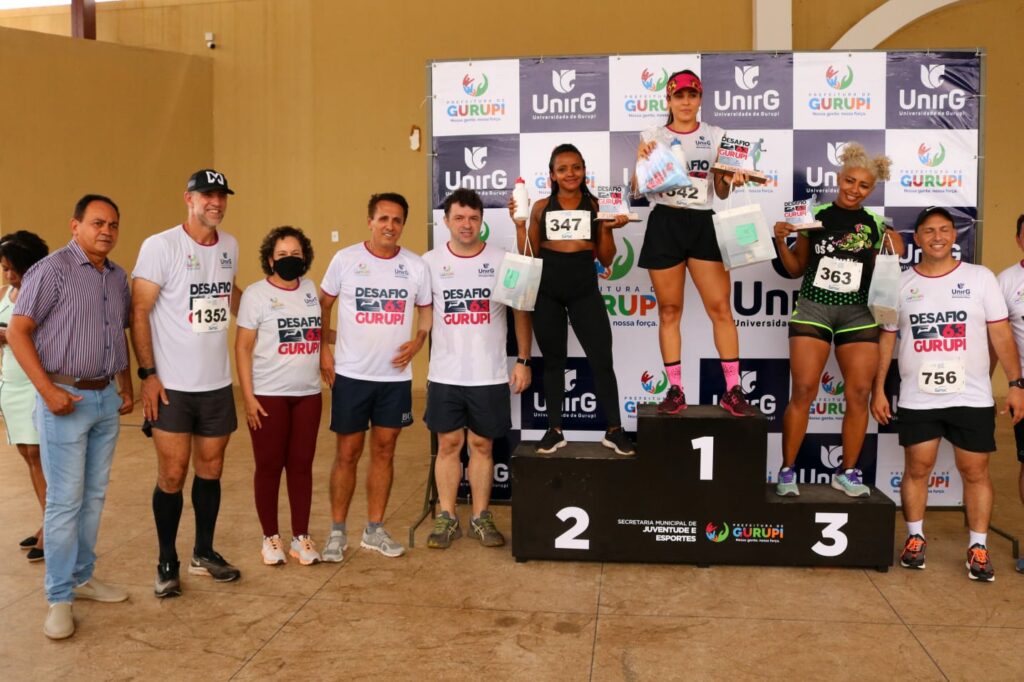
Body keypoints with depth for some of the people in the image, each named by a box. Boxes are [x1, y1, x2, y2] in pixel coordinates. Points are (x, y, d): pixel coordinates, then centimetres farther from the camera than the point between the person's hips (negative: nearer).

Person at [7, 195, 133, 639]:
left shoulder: (118, 277, 11)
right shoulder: (51, 270, -10)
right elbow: (17, 331, -12)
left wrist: (127, 386, 13)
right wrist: (48, 390, -17)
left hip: (106, 398, 6)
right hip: (64, 398, -6)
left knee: (94, 495, 12)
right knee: (64, 499, -2)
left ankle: (82, 577, 25)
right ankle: (59, 598, 8)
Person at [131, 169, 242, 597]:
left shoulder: (230, 246, 7)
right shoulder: (160, 246, -10)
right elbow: (139, 313, -10)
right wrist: (147, 374, -14)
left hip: (217, 384, 5)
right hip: (171, 386, -5)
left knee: (210, 470, 13)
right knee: (172, 476, 1)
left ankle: (204, 553, 29)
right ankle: (167, 563, 18)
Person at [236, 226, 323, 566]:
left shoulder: (311, 290, 8)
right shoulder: (256, 293, -5)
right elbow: (243, 347, -6)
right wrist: (248, 396, -11)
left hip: (308, 394, 4)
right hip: (268, 395, -4)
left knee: (301, 465, 7)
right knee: (269, 466, 4)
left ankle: (301, 537, 17)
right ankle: (270, 537, 18)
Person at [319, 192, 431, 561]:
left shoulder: (416, 266, 1)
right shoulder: (345, 259, -4)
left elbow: (426, 310, 12)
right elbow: (322, 306, 5)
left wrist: (417, 341, -6)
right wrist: (323, 351, -3)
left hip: (395, 377, 2)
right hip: (350, 375, -2)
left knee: (384, 451, 10)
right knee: (347, 453, 4)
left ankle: (375, 530, 22)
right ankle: (337, 531, 17)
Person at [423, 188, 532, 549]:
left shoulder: (502, 260, 0)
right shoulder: (430, 262, 1)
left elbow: (521, 312, 4)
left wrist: (523, 361, 0)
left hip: (490, 375, 0)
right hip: (444, 375, 1)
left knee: (482, 445, 8)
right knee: (448, 444, 7)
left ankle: (481, 517, 20)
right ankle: (447, 518, 18)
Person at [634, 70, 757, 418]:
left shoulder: (715, 136, 9)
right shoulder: (654, 138, 7)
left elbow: (721, 192, 11)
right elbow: (637, 189, 5)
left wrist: (730, 181, -10)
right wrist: (641, 160, -11)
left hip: (703, 224, 1)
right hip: (664, 225, 0)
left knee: (721, 307, -5)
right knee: (669, 310, 3)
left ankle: (733, 391, 1)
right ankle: (675, 391, 12)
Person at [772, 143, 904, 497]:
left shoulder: (877, 225, 7)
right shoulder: (815, 215, 2)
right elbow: (796, 269, 8)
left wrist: (896, 254, -8)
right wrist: (781, 241, -7)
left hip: (858, 314, 2)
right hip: (813, 308, -2)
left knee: (859, 394, 1)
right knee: (803, 391, -6)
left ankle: (848, 472, 15)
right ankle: (787, 470, 4)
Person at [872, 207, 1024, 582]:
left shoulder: (980, 277, 2)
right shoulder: (901, 284, 4)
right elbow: (886, 340, 6)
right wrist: (878, 389, 2)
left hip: (973, 398, -1)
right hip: (917, 399, 1)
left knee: (975, 471, 4)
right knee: (917, 469, 7)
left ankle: (978, 547, 15)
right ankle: (915, 538, 22)